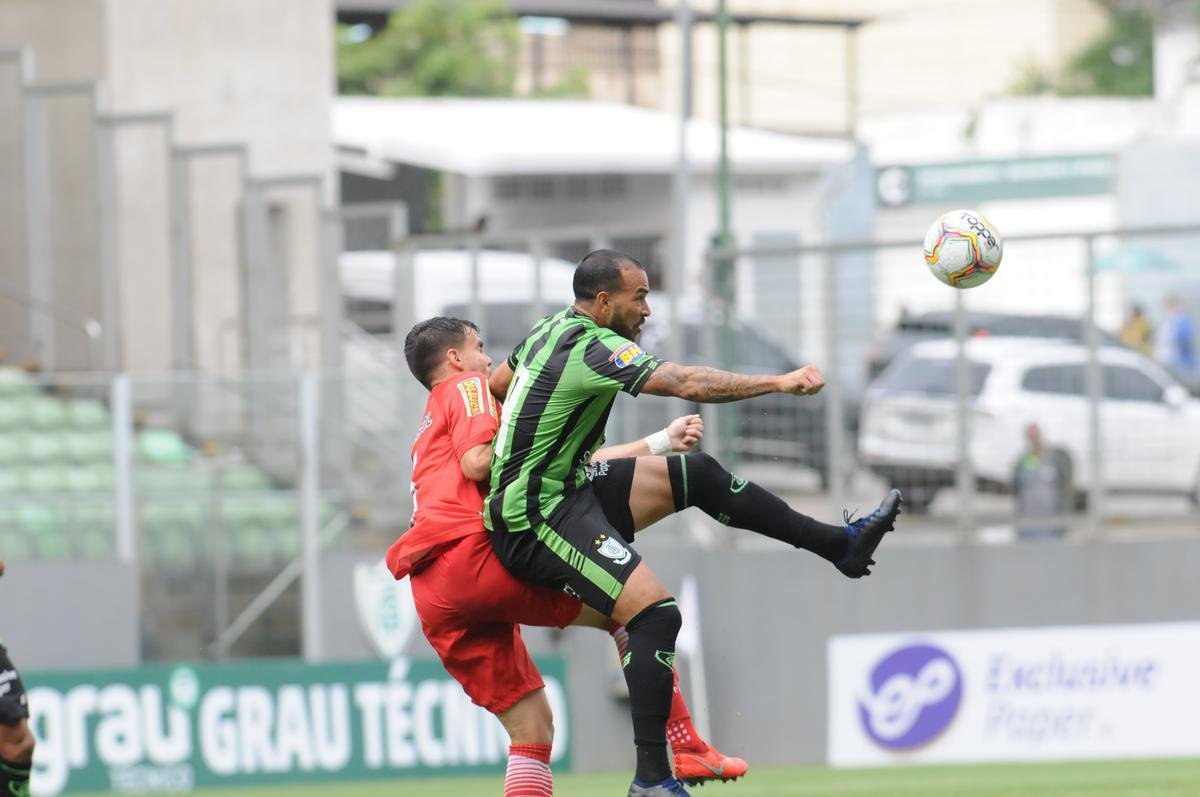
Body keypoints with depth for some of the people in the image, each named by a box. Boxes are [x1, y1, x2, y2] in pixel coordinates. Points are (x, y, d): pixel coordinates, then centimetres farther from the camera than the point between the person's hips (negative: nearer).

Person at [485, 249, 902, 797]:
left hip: (563, 490, 10)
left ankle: (840, 543, 15)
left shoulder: (552, 328, 9)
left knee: (697, 475, 8)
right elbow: (687, 384, -27)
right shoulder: (593, 349, -21)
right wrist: (781, 382, -23)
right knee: (655, 613, -21)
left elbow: (496, 385, 25)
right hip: (538, 520, -10)